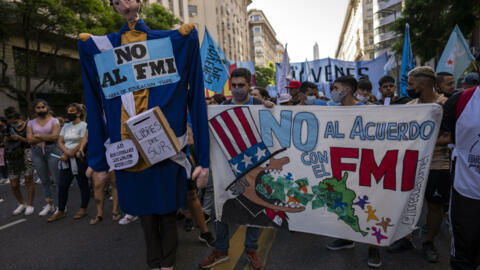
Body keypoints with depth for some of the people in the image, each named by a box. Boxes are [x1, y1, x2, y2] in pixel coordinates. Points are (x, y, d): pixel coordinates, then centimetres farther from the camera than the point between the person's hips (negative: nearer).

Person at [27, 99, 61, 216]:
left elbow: (55, 136, -12)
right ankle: (49, 204, 19)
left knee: (57, 179, -5)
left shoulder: (54, 121, 2)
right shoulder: (31, 123, 12)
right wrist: (46, 138, -8)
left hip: (52, 151, -4)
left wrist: (38, 136, -5)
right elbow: (30, 139, 1)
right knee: (44, 180, 9)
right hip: (37, 153, 4)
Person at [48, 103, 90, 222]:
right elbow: (60, 142, 9)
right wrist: (67, 151, -10)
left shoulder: (83, 125, -5)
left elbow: (82, 143, -12)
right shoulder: (66, 126, 16)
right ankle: (60, 211, 16)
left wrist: (67, 155, -12)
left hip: (79, 159, -6)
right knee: (62, 185, 6)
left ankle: (83, 209, 15)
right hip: (66, 159, 7)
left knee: (83, 184, 3)